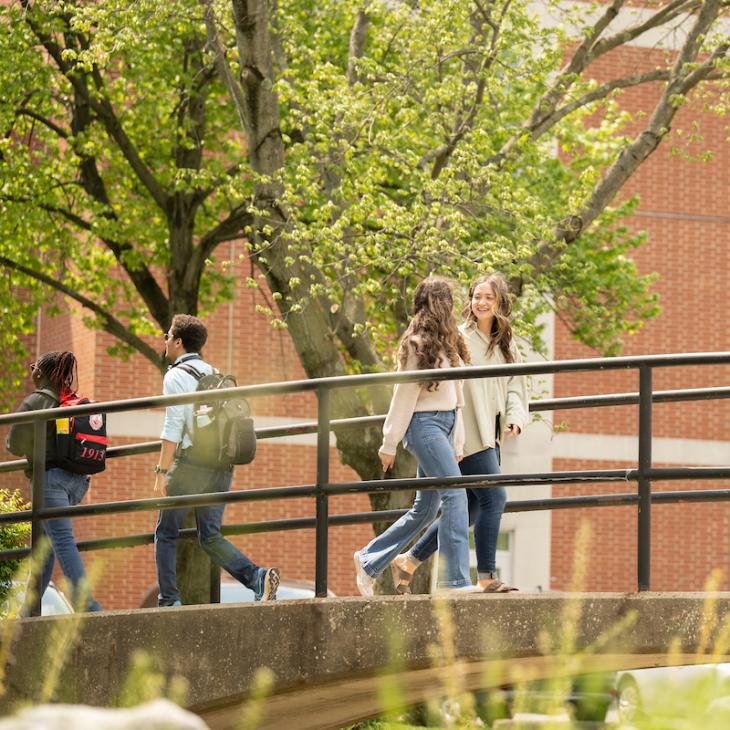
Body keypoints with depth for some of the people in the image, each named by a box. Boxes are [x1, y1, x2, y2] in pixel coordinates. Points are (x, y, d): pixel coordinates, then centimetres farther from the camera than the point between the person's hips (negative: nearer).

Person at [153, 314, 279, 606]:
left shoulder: (176, 376, -5)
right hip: (222, 466, 6)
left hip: (190, 463, -6)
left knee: (166, 533, 7)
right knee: (210, 536, 9)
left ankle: (168, 601, 1)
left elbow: (173, 428, -13)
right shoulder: (214, 374, 18)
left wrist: (162, 471, -11)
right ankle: (257, 577, -12)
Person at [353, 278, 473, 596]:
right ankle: (456, 578, -21)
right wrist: (390, 444, -6)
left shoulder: (447, 342, 17)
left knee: (425, 508, 10)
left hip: (446, 423, 9)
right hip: (425, 423, -9)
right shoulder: (418, 343, -9)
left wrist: (457, 441, 12)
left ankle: (369, 561, 23)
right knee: (454, 493, -18)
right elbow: (404, 394, -8)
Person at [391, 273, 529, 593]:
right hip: (467, 435, -8)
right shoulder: (459, 338, -7)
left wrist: (515, 417, -4)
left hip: (489, 436, 8)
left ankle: (409, 560, 19)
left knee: (470, 507, 10)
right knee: (494, 497, -15)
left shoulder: (506, 345, 16)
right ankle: (486, 578, -10)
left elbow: (515, 386, 17)